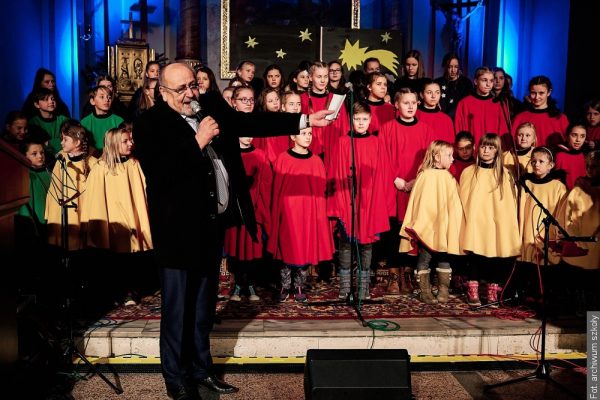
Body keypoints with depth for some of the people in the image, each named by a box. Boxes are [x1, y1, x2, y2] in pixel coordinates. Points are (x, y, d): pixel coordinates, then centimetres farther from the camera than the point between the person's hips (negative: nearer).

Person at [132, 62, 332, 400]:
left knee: (205, 302, 17)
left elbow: (249, 122, 7)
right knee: (177, 307, 4)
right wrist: (198, 141, -22)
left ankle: (201, 368, 33)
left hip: (214, 221, 6)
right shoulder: (150, 124, -11)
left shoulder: (212, 105, 6)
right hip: (180, 227, -6)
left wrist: (305, 120, 3)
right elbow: (157, 174, -23)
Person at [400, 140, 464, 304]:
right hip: (426, 227, -4)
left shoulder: (449, 178, 8)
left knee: (444, 258, 8)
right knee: (424, 258, 3)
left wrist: (452, 227, 4)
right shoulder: (425, 176, -5)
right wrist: (417, 225, -9)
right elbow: (417, 202, -6)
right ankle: (425, 292, 10)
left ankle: (444, 291, 17)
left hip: (444, 228, 4)